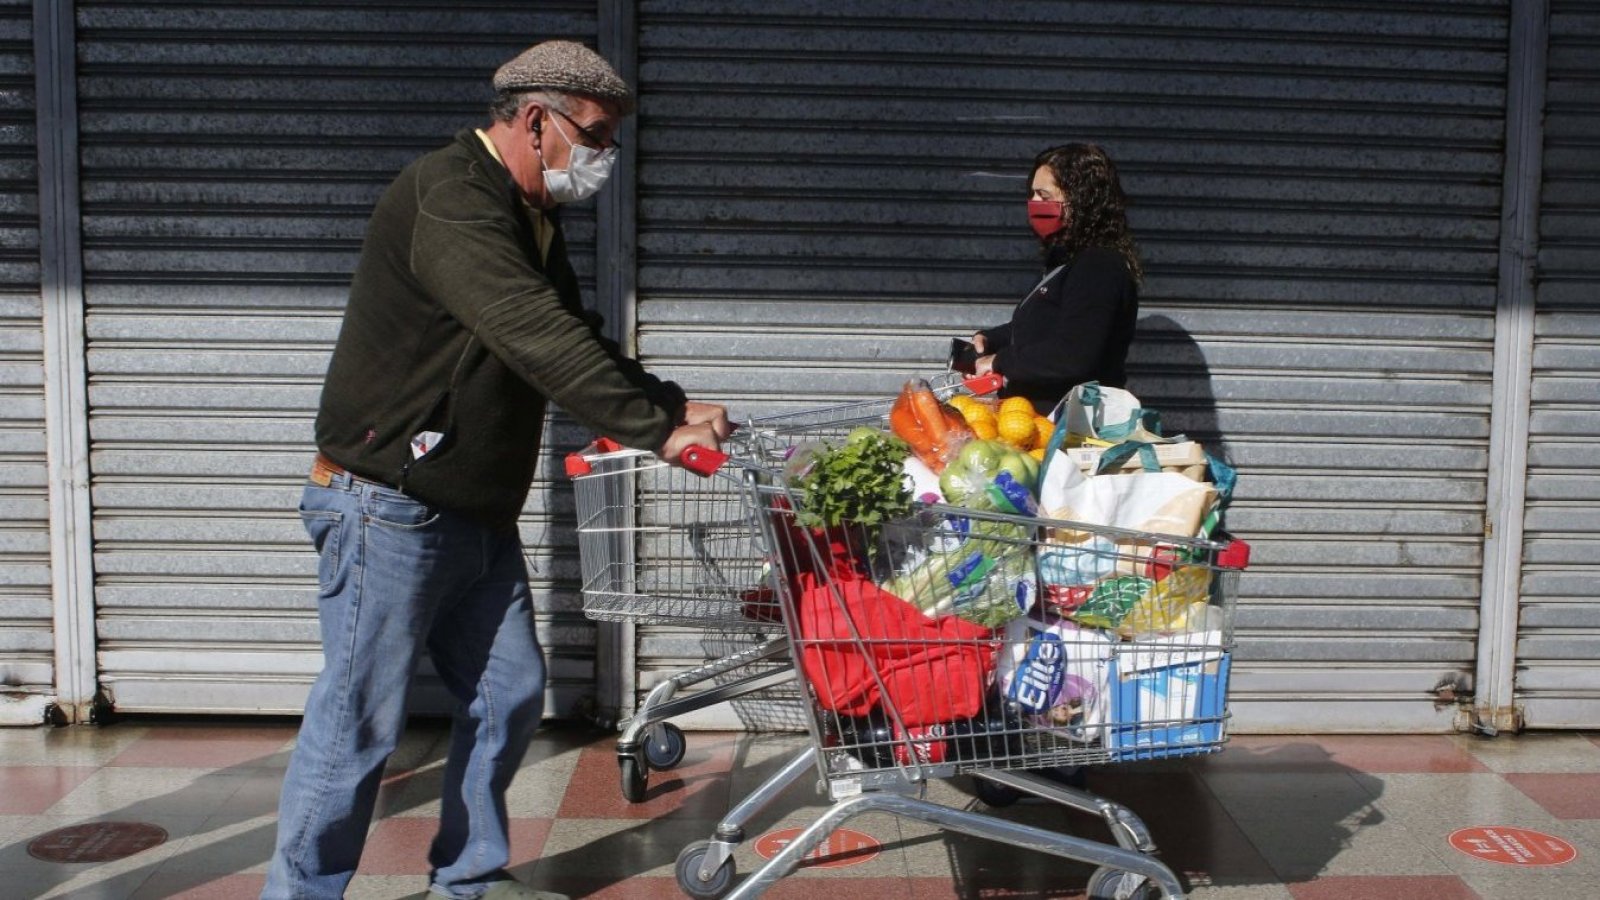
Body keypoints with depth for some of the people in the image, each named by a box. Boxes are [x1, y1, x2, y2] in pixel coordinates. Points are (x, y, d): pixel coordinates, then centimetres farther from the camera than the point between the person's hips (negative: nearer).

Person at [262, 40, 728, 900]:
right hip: (388, 507, -10)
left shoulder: (529, 219, 14)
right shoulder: (448, 199, -18)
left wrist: (673, 405, 5)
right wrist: (657, 431, -24)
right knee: (360, 718, -1)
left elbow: (579, 343, 18)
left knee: (507, 694, 12)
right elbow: (542, 343, -27)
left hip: (476, 515, 10)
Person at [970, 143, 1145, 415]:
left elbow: (1072, 357, -29)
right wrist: (989, 339, 11)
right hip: (1041, 419, 10)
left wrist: (1000, 362, -18)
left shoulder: (1099, 268, -19)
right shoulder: (1069, 260, 14)